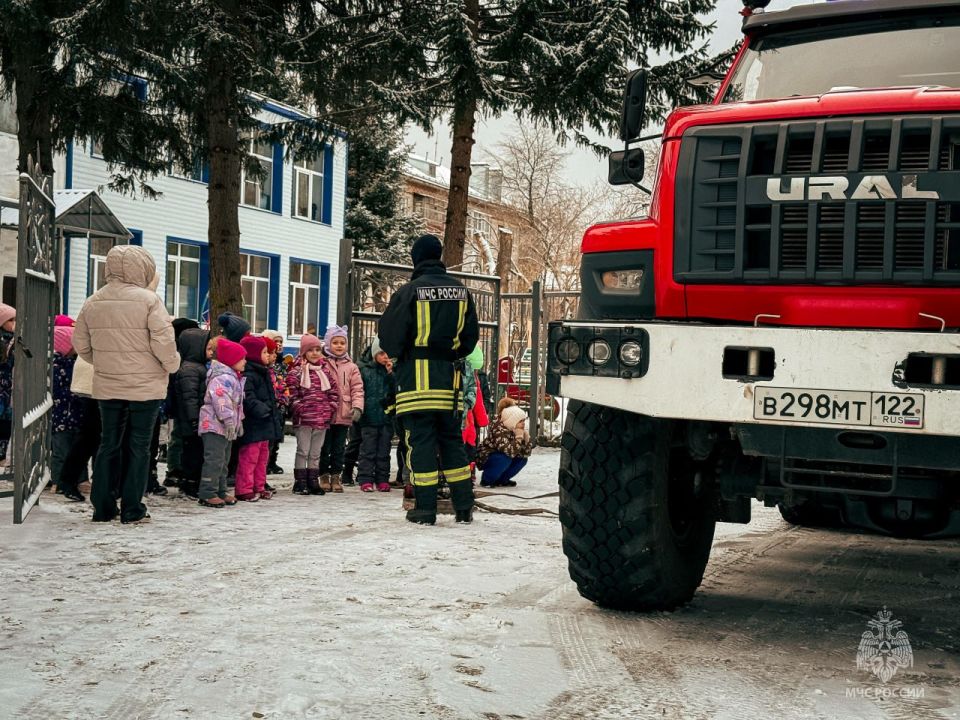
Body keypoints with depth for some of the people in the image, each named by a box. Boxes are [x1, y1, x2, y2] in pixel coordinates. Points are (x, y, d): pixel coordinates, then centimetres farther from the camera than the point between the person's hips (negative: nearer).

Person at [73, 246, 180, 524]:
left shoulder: (93, 302, 3)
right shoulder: (148, 299, -13)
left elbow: (81, 344, 9)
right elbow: (163, 341, -18)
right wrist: (172, 365, -1)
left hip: (107, 386, 4)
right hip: (144, 386, -4)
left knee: (108, 444, 13)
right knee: (138, 446, 5)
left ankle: (102, 507, 15)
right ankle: (132, 509, 7)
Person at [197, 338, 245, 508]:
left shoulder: (234, 378, 18)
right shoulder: (222, 378, -17)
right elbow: (221, 401, -26)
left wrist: (238, 422, 23)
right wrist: (229, 420, -28)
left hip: (227, 428, 11)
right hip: (215, 425, -11)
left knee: (224, 460, 15)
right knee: (214, 460, -11)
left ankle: (220, 491, 23)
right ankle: (207, 494, -9)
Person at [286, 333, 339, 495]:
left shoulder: (325, 370, 12)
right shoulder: (296, 372, -4)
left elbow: (334, 392, 14)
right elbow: (292, 394, -8)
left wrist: (331, 408, 3)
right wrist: (300, 409, -14)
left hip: (322, 420, 5)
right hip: (303, 419, -5)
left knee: (316, 453, 12)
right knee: (303, 451, 0)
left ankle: (313, 481, 18)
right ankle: (300, 482, 7)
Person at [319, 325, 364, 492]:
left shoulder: (351, 367, 7)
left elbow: (357, 389, 4)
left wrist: (357, 407, -9)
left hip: (344, 416, 2)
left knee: (339, 448, 9)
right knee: (324, 447, 6)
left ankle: (336, 476, 17)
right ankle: (324, 475, 16)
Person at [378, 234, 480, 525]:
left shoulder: (409, 291, -9)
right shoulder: (461, 291, 7)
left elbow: (389, 337, -6)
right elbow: (471, 336, 12)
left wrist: (398, 354, 14)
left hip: (416, 377, -4)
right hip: (450, 378, 4)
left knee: (421, 440, 0)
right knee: (452, 440, 12)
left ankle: (425, 508, -1)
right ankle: (464, 506, 12)